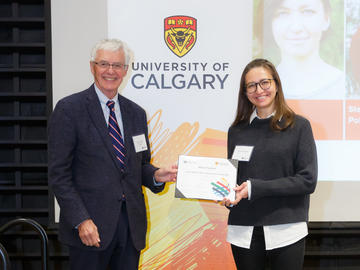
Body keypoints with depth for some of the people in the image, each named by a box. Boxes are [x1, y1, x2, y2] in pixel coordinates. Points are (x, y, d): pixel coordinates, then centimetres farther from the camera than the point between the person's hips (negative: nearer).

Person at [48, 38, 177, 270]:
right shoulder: (69, 109, -4)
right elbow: (59, 173, -8)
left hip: (131, 223, 5)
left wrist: (156, 175, -4)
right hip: (90, 225, -5)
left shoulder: (136, 113, 12)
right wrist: (81, 220, -16)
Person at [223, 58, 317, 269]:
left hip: (286, 233, -2)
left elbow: (308, 180, -7)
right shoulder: (237, 130, 9)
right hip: (244, 233, 3)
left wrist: (255, 188, -15)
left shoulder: (299, 126, -1)